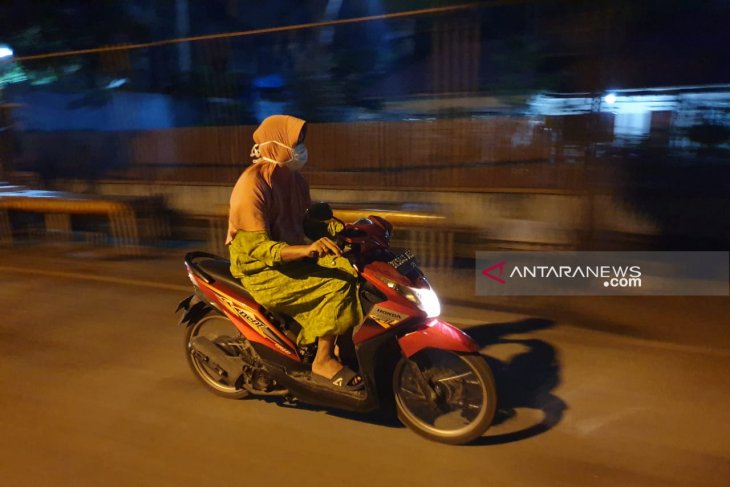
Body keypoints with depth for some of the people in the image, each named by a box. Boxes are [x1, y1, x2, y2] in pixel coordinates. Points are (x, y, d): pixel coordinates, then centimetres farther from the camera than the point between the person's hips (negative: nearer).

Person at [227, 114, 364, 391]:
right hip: (263, 272, -8)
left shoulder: (293, 179, 7)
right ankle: (323, 362, -12)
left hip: (293, 258, 9)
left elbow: (307, 221, 15)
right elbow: (256, 247, -27)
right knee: (337, 286, -24)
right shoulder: (253, 184, -20)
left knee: (353, 270, -8)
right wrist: (307, 249, -41)